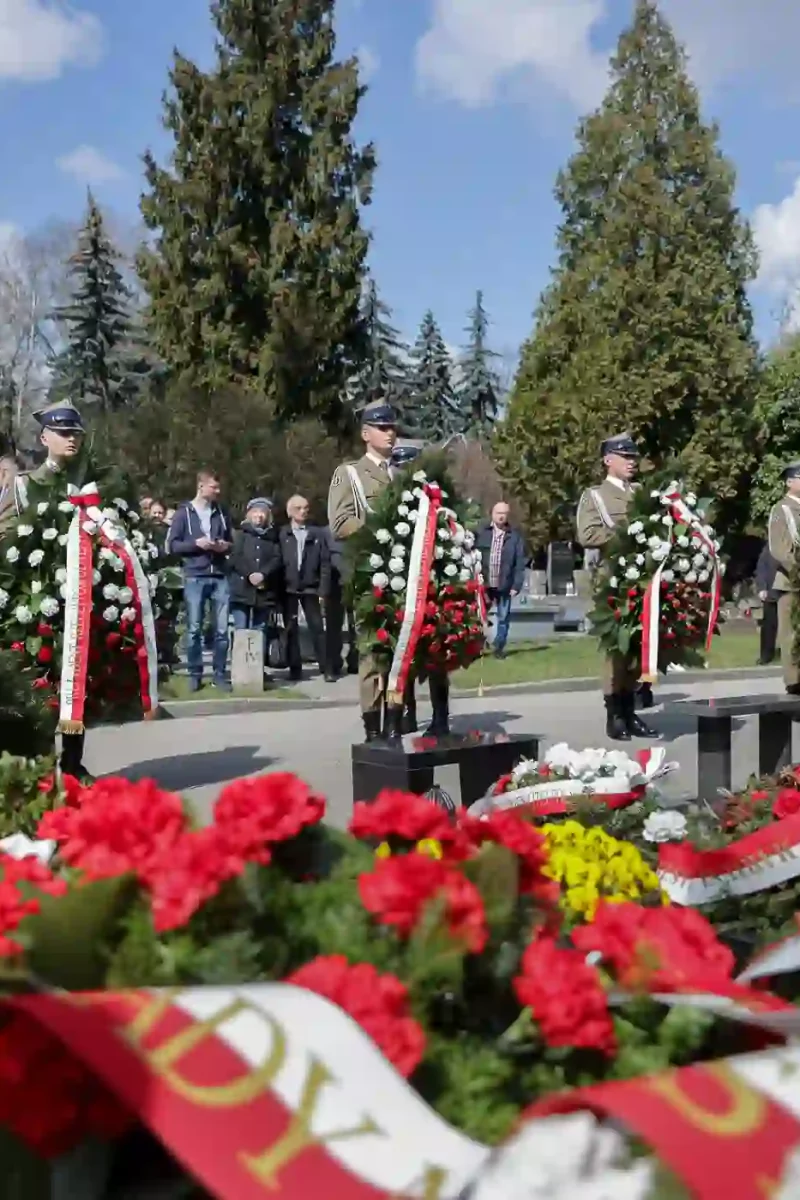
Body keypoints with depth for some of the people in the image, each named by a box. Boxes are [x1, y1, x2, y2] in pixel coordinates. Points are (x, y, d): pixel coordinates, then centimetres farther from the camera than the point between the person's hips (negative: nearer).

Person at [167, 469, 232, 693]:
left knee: (222, 629, 0)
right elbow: (171, 545, -1)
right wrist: (196, 543, -14)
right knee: (194, 629, 1)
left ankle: (219, 674, 9)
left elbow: (230, 542, 23)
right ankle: (195, 674, 11)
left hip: (220, 577, 3)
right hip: (194, 577, -3)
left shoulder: (221, 512, 13)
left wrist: (225, 546, 1)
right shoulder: (184, 512, 3)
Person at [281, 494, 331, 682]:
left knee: (317, 628, 0)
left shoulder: (317, 534, 4)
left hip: (310, 588, 0)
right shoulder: (282, 534, 2)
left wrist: (323, 590, -5)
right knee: (291, 629, 5)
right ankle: (295, 668, 11)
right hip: (288, 588, 0)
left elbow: (325, 563, 1)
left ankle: (326, 669, 3)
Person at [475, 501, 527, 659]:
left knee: (503, 618, 8)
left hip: (504, 585, 1)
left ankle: (499, 647, 20)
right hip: (483, 584, 0)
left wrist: (516, 585, -8)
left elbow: (520, 563, -1)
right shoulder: (481, 533, -1)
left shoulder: (515, 537, 1)